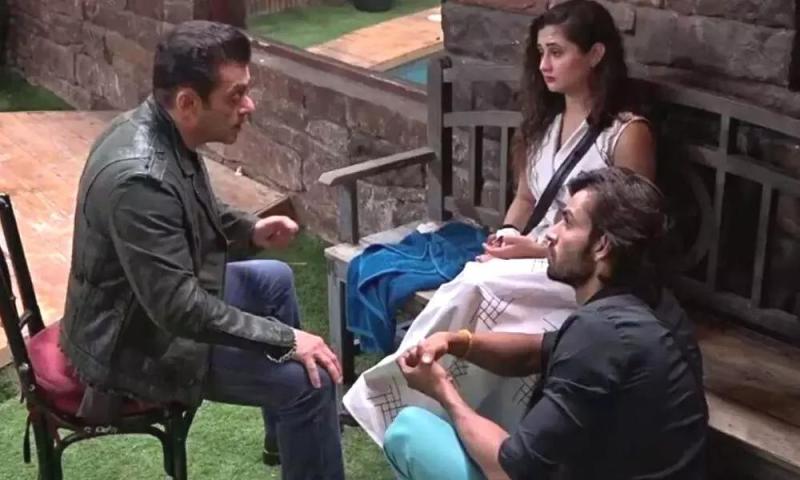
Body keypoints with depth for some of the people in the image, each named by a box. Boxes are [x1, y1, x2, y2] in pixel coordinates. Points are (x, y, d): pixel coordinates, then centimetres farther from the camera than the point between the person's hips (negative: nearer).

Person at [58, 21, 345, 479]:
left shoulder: (157, 129, -4)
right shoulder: (140, 177, -34)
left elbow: (190, 211, 16)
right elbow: (180, 309, -32)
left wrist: (249, 229, 0)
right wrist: (284, 339, -26)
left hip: (155, 301, 10)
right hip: (135, 342, -10)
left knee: (274, 279, 24)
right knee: (308, 380, -16)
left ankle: (288, 434, 37)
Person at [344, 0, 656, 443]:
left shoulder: (628, 133, -12)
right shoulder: (545, 119, 10)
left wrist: (536, 248, -18)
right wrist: (506, 237, -4)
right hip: (534, 256, 6)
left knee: (473, 287, -29)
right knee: (475, 292, -27)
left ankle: (399, 402, -17)